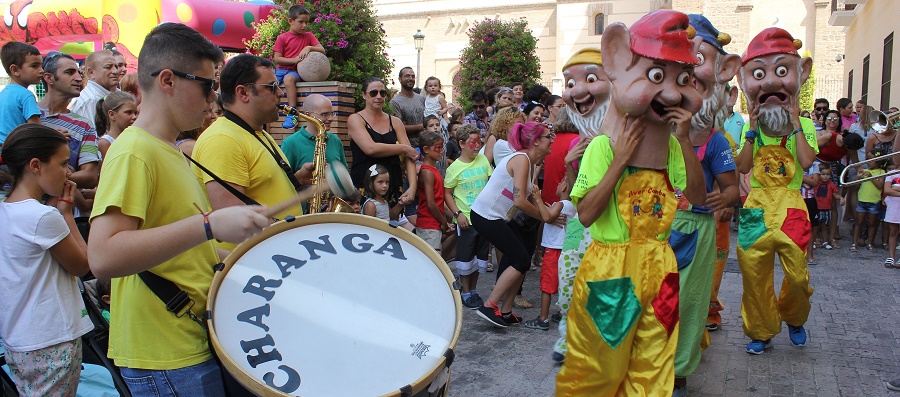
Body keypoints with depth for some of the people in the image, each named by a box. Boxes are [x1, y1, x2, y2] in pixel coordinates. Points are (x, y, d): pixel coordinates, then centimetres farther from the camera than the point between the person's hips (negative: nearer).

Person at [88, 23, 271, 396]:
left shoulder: (169, 152, 13)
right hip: (165, 360, -9)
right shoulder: (134, 151, -17)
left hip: (195, 342, 9)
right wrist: (208, 224, -34)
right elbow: (103, 257, -30)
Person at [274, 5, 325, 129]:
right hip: (282, 69, 2)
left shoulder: (309, 36, 10)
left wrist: (309, 48, -16)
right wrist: (295, 60, -13)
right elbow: (277, 59, -1)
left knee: (289, 78, -37)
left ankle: (292, 113, -37)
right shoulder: (282, 38, 5)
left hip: (297, 72, -2)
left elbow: (322, 51, 2)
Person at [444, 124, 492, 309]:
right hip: (466, 219, -4)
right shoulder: (455, 167, -10)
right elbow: (447, 194, -6)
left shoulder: (483, 160, 1)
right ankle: (465, 292, 20)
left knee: (480, 255, 14)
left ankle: (473, 290, 29)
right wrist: (458, 213, -15)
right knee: (465, 257, 5)